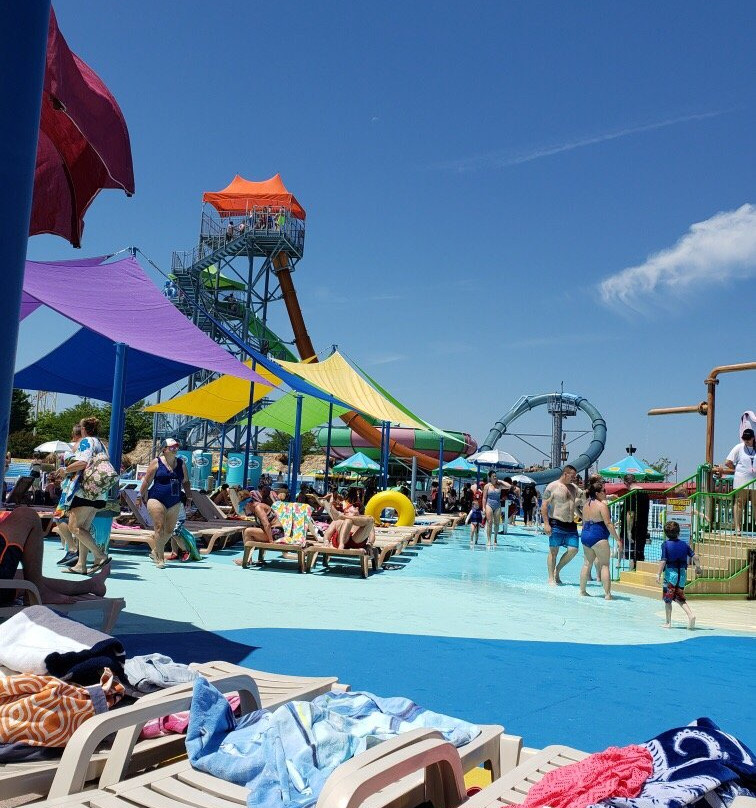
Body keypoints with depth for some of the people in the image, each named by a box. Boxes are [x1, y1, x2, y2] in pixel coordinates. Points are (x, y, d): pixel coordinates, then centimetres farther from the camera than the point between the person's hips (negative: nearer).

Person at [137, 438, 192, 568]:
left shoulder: (181, 463, 10)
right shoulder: (157, 462, -2)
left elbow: (186, 482, 17)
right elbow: (147, 480, 1)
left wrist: (188, 497, 12)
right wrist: (140, 496, 0)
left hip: (174, 502, 5)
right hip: (157, 500, -5)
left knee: (169, 530, 8)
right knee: (159, 528, -9)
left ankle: (155, 552, 28)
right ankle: (160, 558, 0)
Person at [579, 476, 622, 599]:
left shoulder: (586, 505, 12)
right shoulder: (602, 505, -11)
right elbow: (608, 524, -15)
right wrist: (617, 539, -12)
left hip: (585, 536, 8)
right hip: (599, 537, -7)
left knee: (587, 563, 15)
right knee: (605, 565, -2)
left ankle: (582, 590, 19)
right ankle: (607, 594, -4)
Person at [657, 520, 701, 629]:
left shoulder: (665, 545, -10)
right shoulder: (684, 544, 2)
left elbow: (663, 561, -16)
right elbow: (694, 556, -1)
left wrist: (659, 574, -11)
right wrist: (698, 567, 17)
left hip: (670, 573, -4)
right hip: (682, 573, 4)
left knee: (668, 599, 6)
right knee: (680, 598, 18)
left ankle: (668, 623, 11)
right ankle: (691, 615, -3)